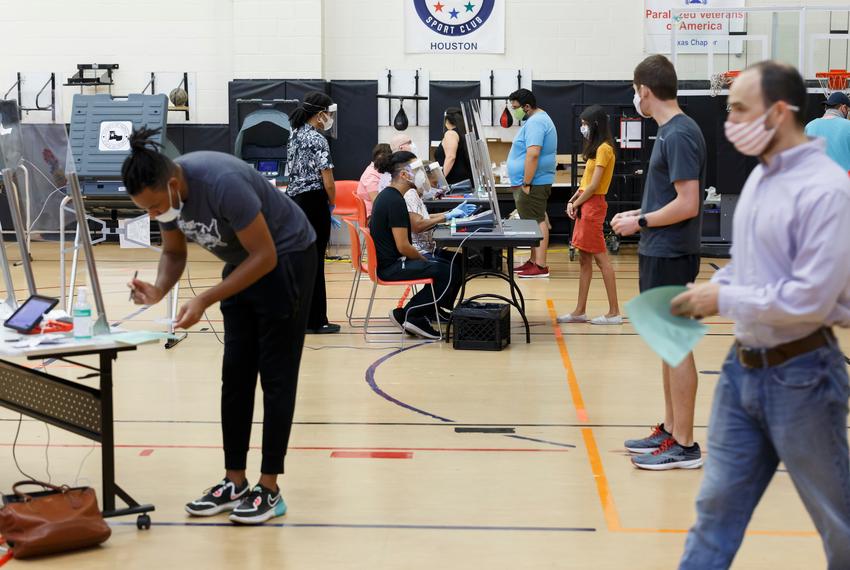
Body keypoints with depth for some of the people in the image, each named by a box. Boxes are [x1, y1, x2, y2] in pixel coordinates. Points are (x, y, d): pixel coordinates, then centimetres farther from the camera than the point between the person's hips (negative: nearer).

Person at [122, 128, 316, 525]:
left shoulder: (222, 183, -35)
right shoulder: (165, 195, -12)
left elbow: (265, 257, -29)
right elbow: (174, 253, 4)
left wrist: (205, 301, -32)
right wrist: (159, 289, -17)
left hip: (286, 257, -7)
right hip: (243, 263, 8)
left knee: (276, 376, -6)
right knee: (235, 376, 6)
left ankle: (269, 489, -1)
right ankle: (234, 482, 12)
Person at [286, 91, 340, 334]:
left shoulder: (295, 136, 12)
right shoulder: (318, 140, -13)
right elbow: (327, 181, -16)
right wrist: (332, 203, 2)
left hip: (293, 200, 8)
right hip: (313, 203, -8)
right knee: (314, 262, -2)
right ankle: (315, 321, 3)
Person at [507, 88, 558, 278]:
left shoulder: (535, 123, -16)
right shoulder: (537, 119, 19)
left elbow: (533, 154, -26)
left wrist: (526, 183, -25)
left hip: (533, 184, -11)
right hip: (534, 182, 11)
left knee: (536, 222, -10)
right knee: (534, 222, 13)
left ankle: (541, 266, -11)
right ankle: (534, 261, 19)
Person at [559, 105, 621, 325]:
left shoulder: (604, 148, -13)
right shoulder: (596, 148, 17)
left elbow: (594, 185, -17)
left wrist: (576, 204, -7)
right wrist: (572, 200, 6)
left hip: (593, 206, -10)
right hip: (585, 207, 10)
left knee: (601, 258, -7)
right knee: (584, 260, 10)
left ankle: (614, 312, -4)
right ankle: (580, 311, 15)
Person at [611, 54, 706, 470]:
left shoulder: (680, 135, -17)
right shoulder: (669, 131, 12)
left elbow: (687, 204, -22)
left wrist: (641, 223, -13)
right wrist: (638, 214, 13)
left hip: (671, 256, -10)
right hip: (659, 253, 10)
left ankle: (684, 445, 2)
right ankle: (670, 429, 25)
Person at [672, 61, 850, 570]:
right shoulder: (761, 176, 8)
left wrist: (724, 300, -16)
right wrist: (713, 287, 3)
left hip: (799, 375, -8)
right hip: (744, 367, 8)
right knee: (718, 504, 13)